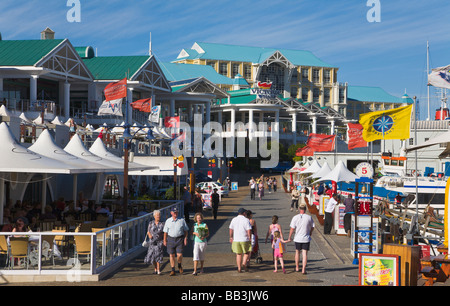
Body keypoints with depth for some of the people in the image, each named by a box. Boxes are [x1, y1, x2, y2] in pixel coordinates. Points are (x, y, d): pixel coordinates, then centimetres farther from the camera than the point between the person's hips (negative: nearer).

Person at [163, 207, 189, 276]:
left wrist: (185, 239, -2)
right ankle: (173, 270, 12)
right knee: (171, 255, 3)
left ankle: (179, 266, 21)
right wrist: (164, 240, 5)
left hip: (180, 239, -2)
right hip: (171, 239, 2)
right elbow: (165, 232, 8)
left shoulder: (182, 220, 3)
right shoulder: (168, 221, 6)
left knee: (179, 255, -9)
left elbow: (185, 230, 7)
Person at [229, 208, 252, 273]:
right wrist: (250, 238, -4)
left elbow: (231, 229, 9)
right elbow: (249, 231, -14)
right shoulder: (246, 220, -9)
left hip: (236, 240, 3)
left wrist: (231, 237, 20)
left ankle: (239, 268, 9)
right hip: (245, 240, -3)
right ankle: (244, 264, -5)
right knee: (247, 252, 15)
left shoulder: (234, 220, 3)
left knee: (238, 254, 11)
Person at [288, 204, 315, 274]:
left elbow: (292, 229, -7)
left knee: (297, 252, 19)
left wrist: (289, 237, 4)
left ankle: (297, 268, 28)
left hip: (297, 238, 1)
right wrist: (310, 234, 22)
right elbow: (312, 228, 4)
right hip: (306, 239, -1)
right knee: (305, 253, 0)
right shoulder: (309, 217, -5)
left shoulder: (295, 217, -7)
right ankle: (303, 269, -6)